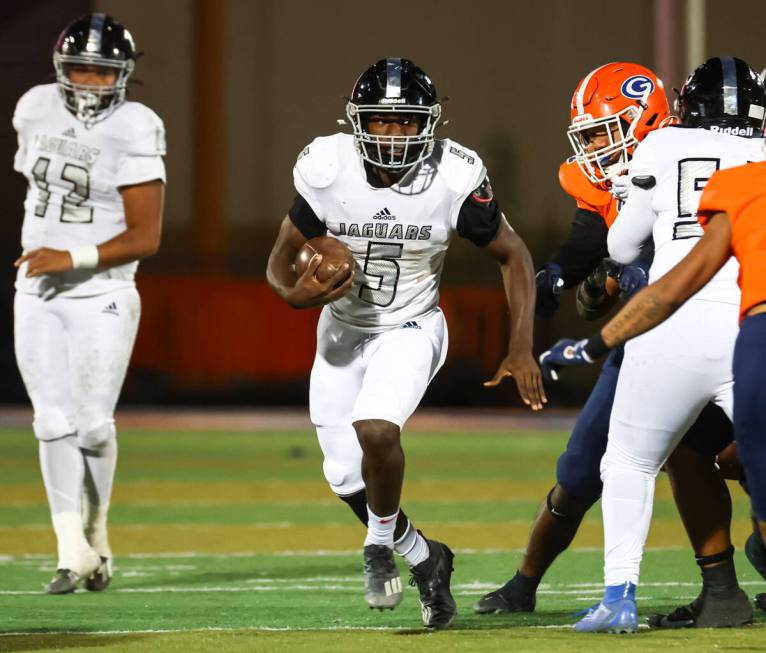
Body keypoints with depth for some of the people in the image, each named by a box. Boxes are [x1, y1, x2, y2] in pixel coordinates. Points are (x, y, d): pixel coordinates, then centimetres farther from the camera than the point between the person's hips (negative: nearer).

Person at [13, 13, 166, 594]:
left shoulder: (132, 133, -14)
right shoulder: (36, 111, 3)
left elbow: (145, 238, -16)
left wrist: (73, 259, -22)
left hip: (102, 298, -4)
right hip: (37, 297, 4)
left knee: (93, 424, -2)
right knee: (56, 422, -5)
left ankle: (96, 531, 23)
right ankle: (74, 552, -7)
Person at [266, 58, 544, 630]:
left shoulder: (455, 179, -20)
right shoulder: (327, 170, -19)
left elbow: (513, 255, -6)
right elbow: (282, 259, -9)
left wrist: (522, 349, -13)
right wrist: (294, 293, -33)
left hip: (411, 329, -3)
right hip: (343, 329, 3)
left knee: (375, 428, -29)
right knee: (347, 479, 3)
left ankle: (380, 547, -3)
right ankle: (423, 557, 29)